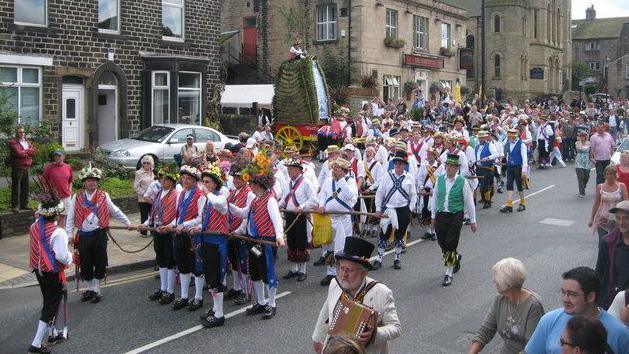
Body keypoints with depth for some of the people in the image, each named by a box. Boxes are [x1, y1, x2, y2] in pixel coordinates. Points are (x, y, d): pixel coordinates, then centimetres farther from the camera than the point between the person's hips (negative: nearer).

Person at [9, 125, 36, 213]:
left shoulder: (28, 142, 18)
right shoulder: (13, 142, -4)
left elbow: (33, 151, 4)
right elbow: (18, 153, -16)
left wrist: (24, 151, -9)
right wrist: (28, 152, -2)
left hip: (26, 168, 7)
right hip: (17, 168, -7)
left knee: (25, 187, 12)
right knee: (16, 187, -5)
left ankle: (24, 204, 21)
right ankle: (15, 206, -2)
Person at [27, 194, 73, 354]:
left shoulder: (35, 227, -4)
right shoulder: (58, 232, -25)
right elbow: (63, 257, -24)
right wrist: (71, 256, -4)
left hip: (39, 270, 7)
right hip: (53, 273, -7)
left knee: (48, 302, 23)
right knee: (51, 307, 4)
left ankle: (52, 334, 40)